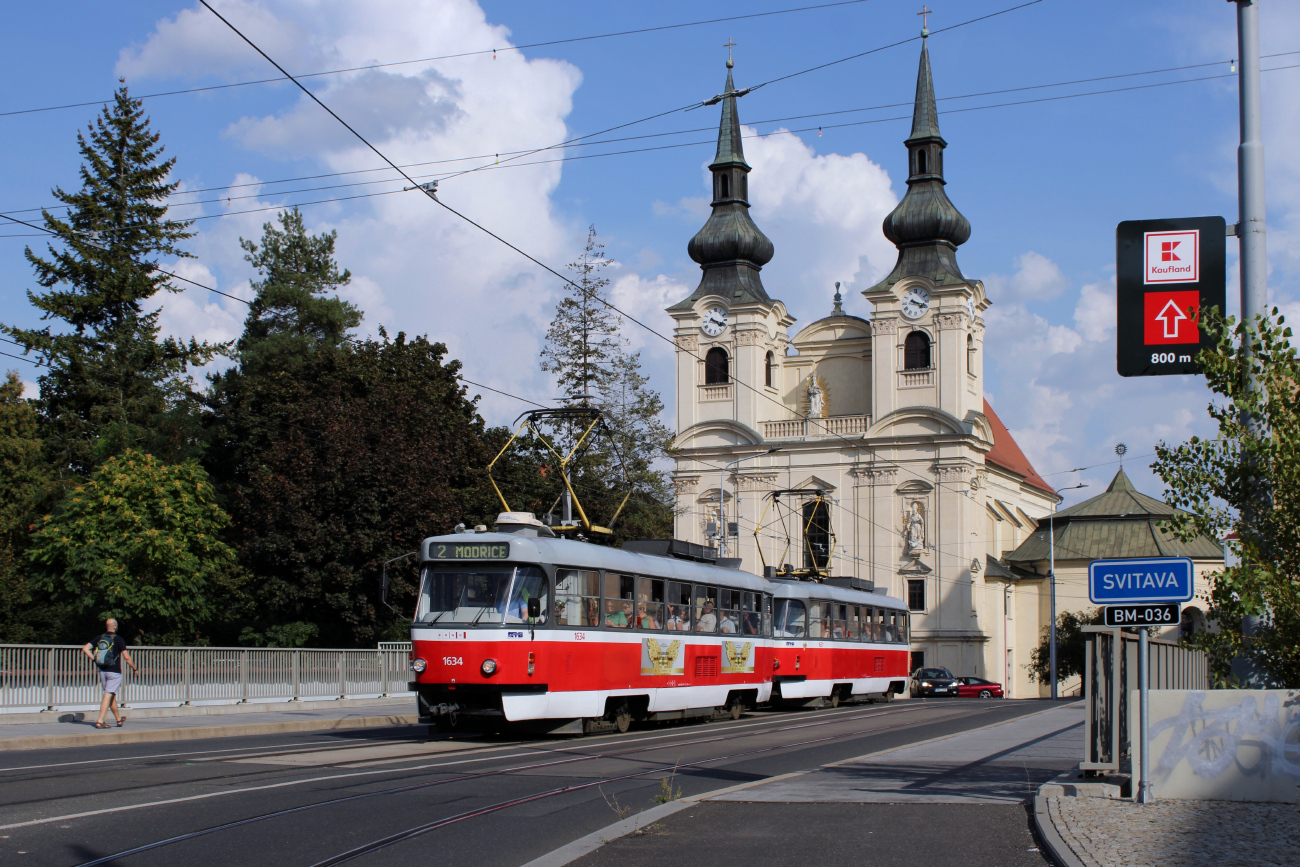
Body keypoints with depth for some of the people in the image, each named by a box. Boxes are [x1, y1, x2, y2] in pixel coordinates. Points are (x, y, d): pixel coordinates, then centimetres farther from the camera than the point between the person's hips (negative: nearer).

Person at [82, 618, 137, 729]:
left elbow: (85, 648, -1)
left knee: (112, 695, 16)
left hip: (102, 671, 6)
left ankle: (118, 719, 29)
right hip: (114, 672, -6)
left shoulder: (99, 638, 6)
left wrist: (94, 659, 4)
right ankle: (100, 721, -15)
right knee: (108, 695, -7)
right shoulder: (118, 639, -8)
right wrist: (135, 669, 4)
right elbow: (126, 657, -9)